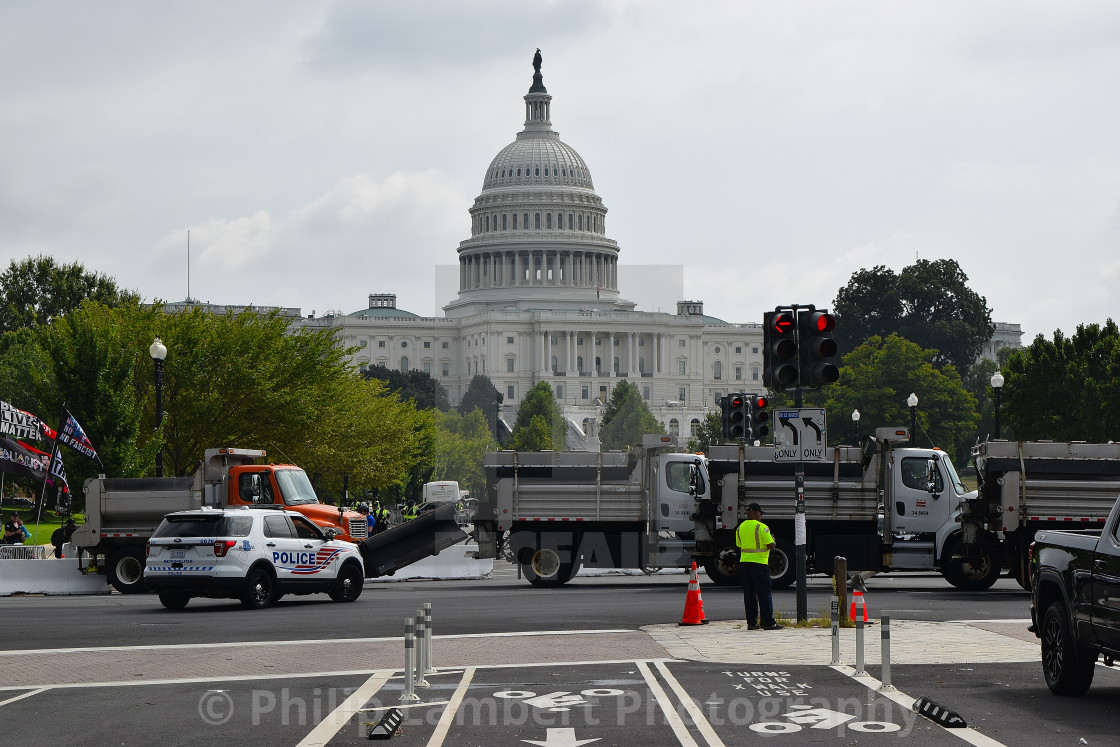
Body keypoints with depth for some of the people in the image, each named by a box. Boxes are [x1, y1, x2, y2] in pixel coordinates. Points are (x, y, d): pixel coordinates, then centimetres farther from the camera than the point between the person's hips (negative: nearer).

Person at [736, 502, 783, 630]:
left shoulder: (740, 528, 10)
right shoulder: (761, 527, -11)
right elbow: (771, 546, -12)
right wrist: (772, 540, 8)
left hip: (744, 562, 6)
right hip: (759, 563, -6)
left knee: (749, 594, 9)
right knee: (764, 594, -1)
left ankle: (751, 622, 9)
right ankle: (768, 623, -1)